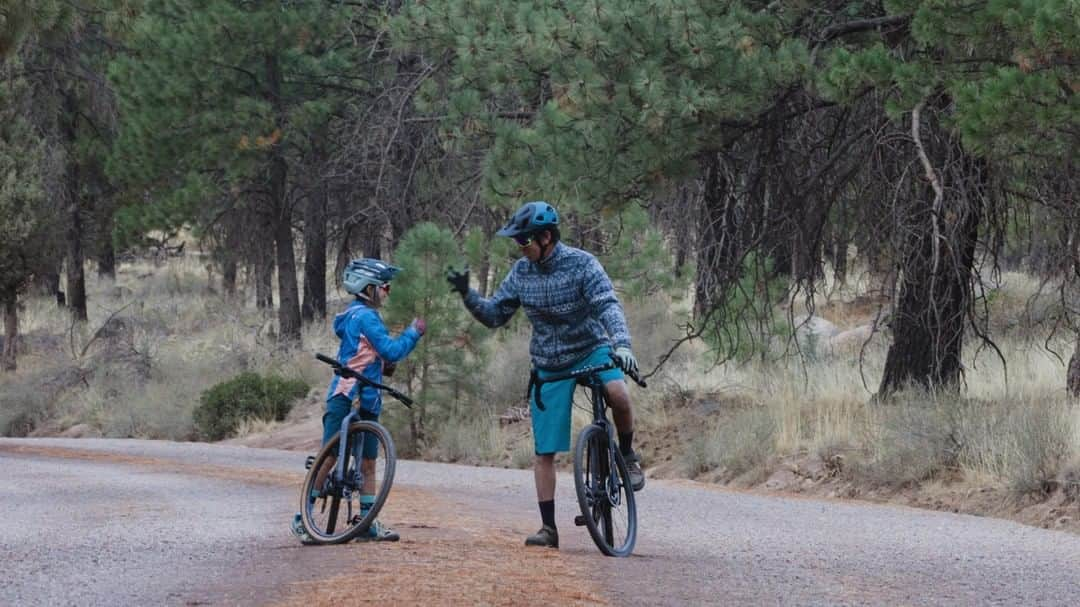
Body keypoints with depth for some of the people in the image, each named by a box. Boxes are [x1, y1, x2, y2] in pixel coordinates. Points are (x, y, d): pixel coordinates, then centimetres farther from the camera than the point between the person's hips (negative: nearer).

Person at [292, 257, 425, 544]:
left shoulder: (354, 315, 18)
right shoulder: (366, 317, -13)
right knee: (330, 459, -7)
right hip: (346, 399, -10)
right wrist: (414, 332, -5)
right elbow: (391, 350, -18)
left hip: (366, 401, 10)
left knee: (368, 464, 8)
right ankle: (303, 518, -1)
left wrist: (381, 366, 6)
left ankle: (368, 523, 10)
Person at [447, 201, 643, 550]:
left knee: (618, 393, -36)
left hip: (591, 350, -4)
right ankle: (548, 528, 7)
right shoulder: (521, 273, -3)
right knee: (544, 451, 0)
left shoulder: (581, 264, -16)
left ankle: (628, 455, -8)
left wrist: (622, 344, -44)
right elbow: (494, 315, 2)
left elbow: (608, 305, -27)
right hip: (549, 365, 4)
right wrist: (467, 295, -15)